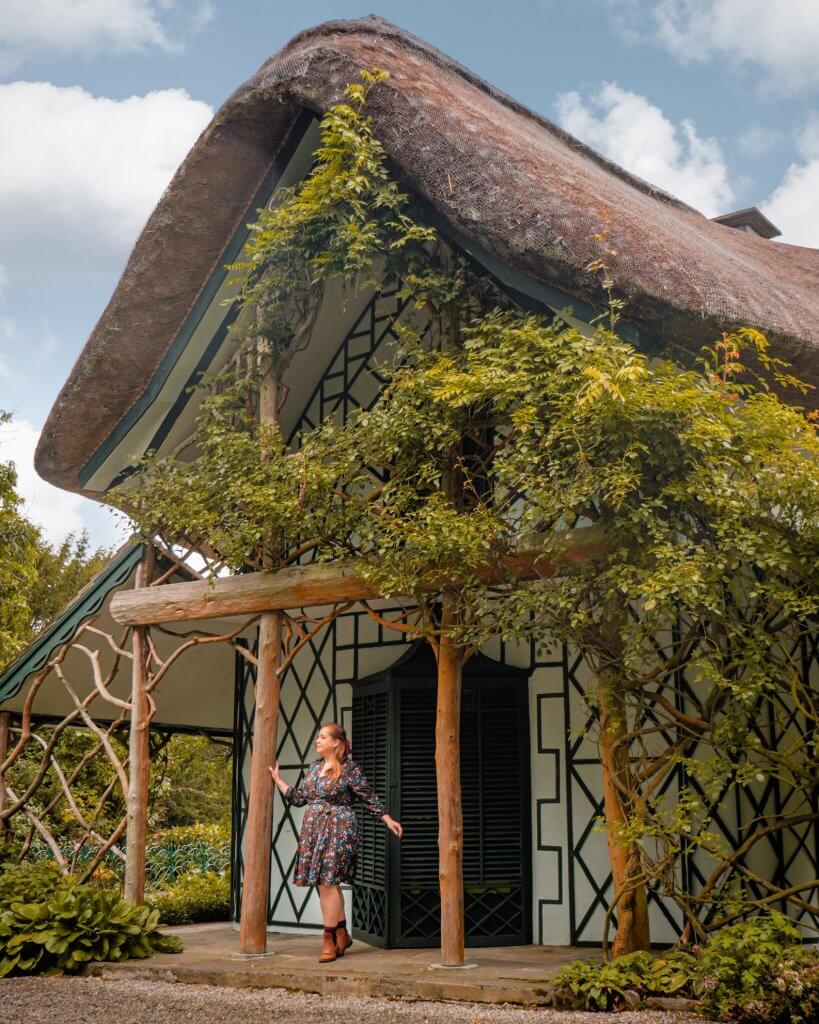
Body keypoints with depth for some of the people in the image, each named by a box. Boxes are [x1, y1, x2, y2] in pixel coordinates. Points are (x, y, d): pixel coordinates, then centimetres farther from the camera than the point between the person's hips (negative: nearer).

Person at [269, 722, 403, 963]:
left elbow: (370, 797, -3)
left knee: (328, 882, -10)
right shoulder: (313, 768, 13)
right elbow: (298, 798, 17)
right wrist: (277, 779, 18)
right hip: (314, 829, 7)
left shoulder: (349, 769, -6)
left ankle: (330, 940, -4)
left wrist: (388, 819, -8)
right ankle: (342, 936, 20)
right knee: (327, 884, 8)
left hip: (338, 830, -7)